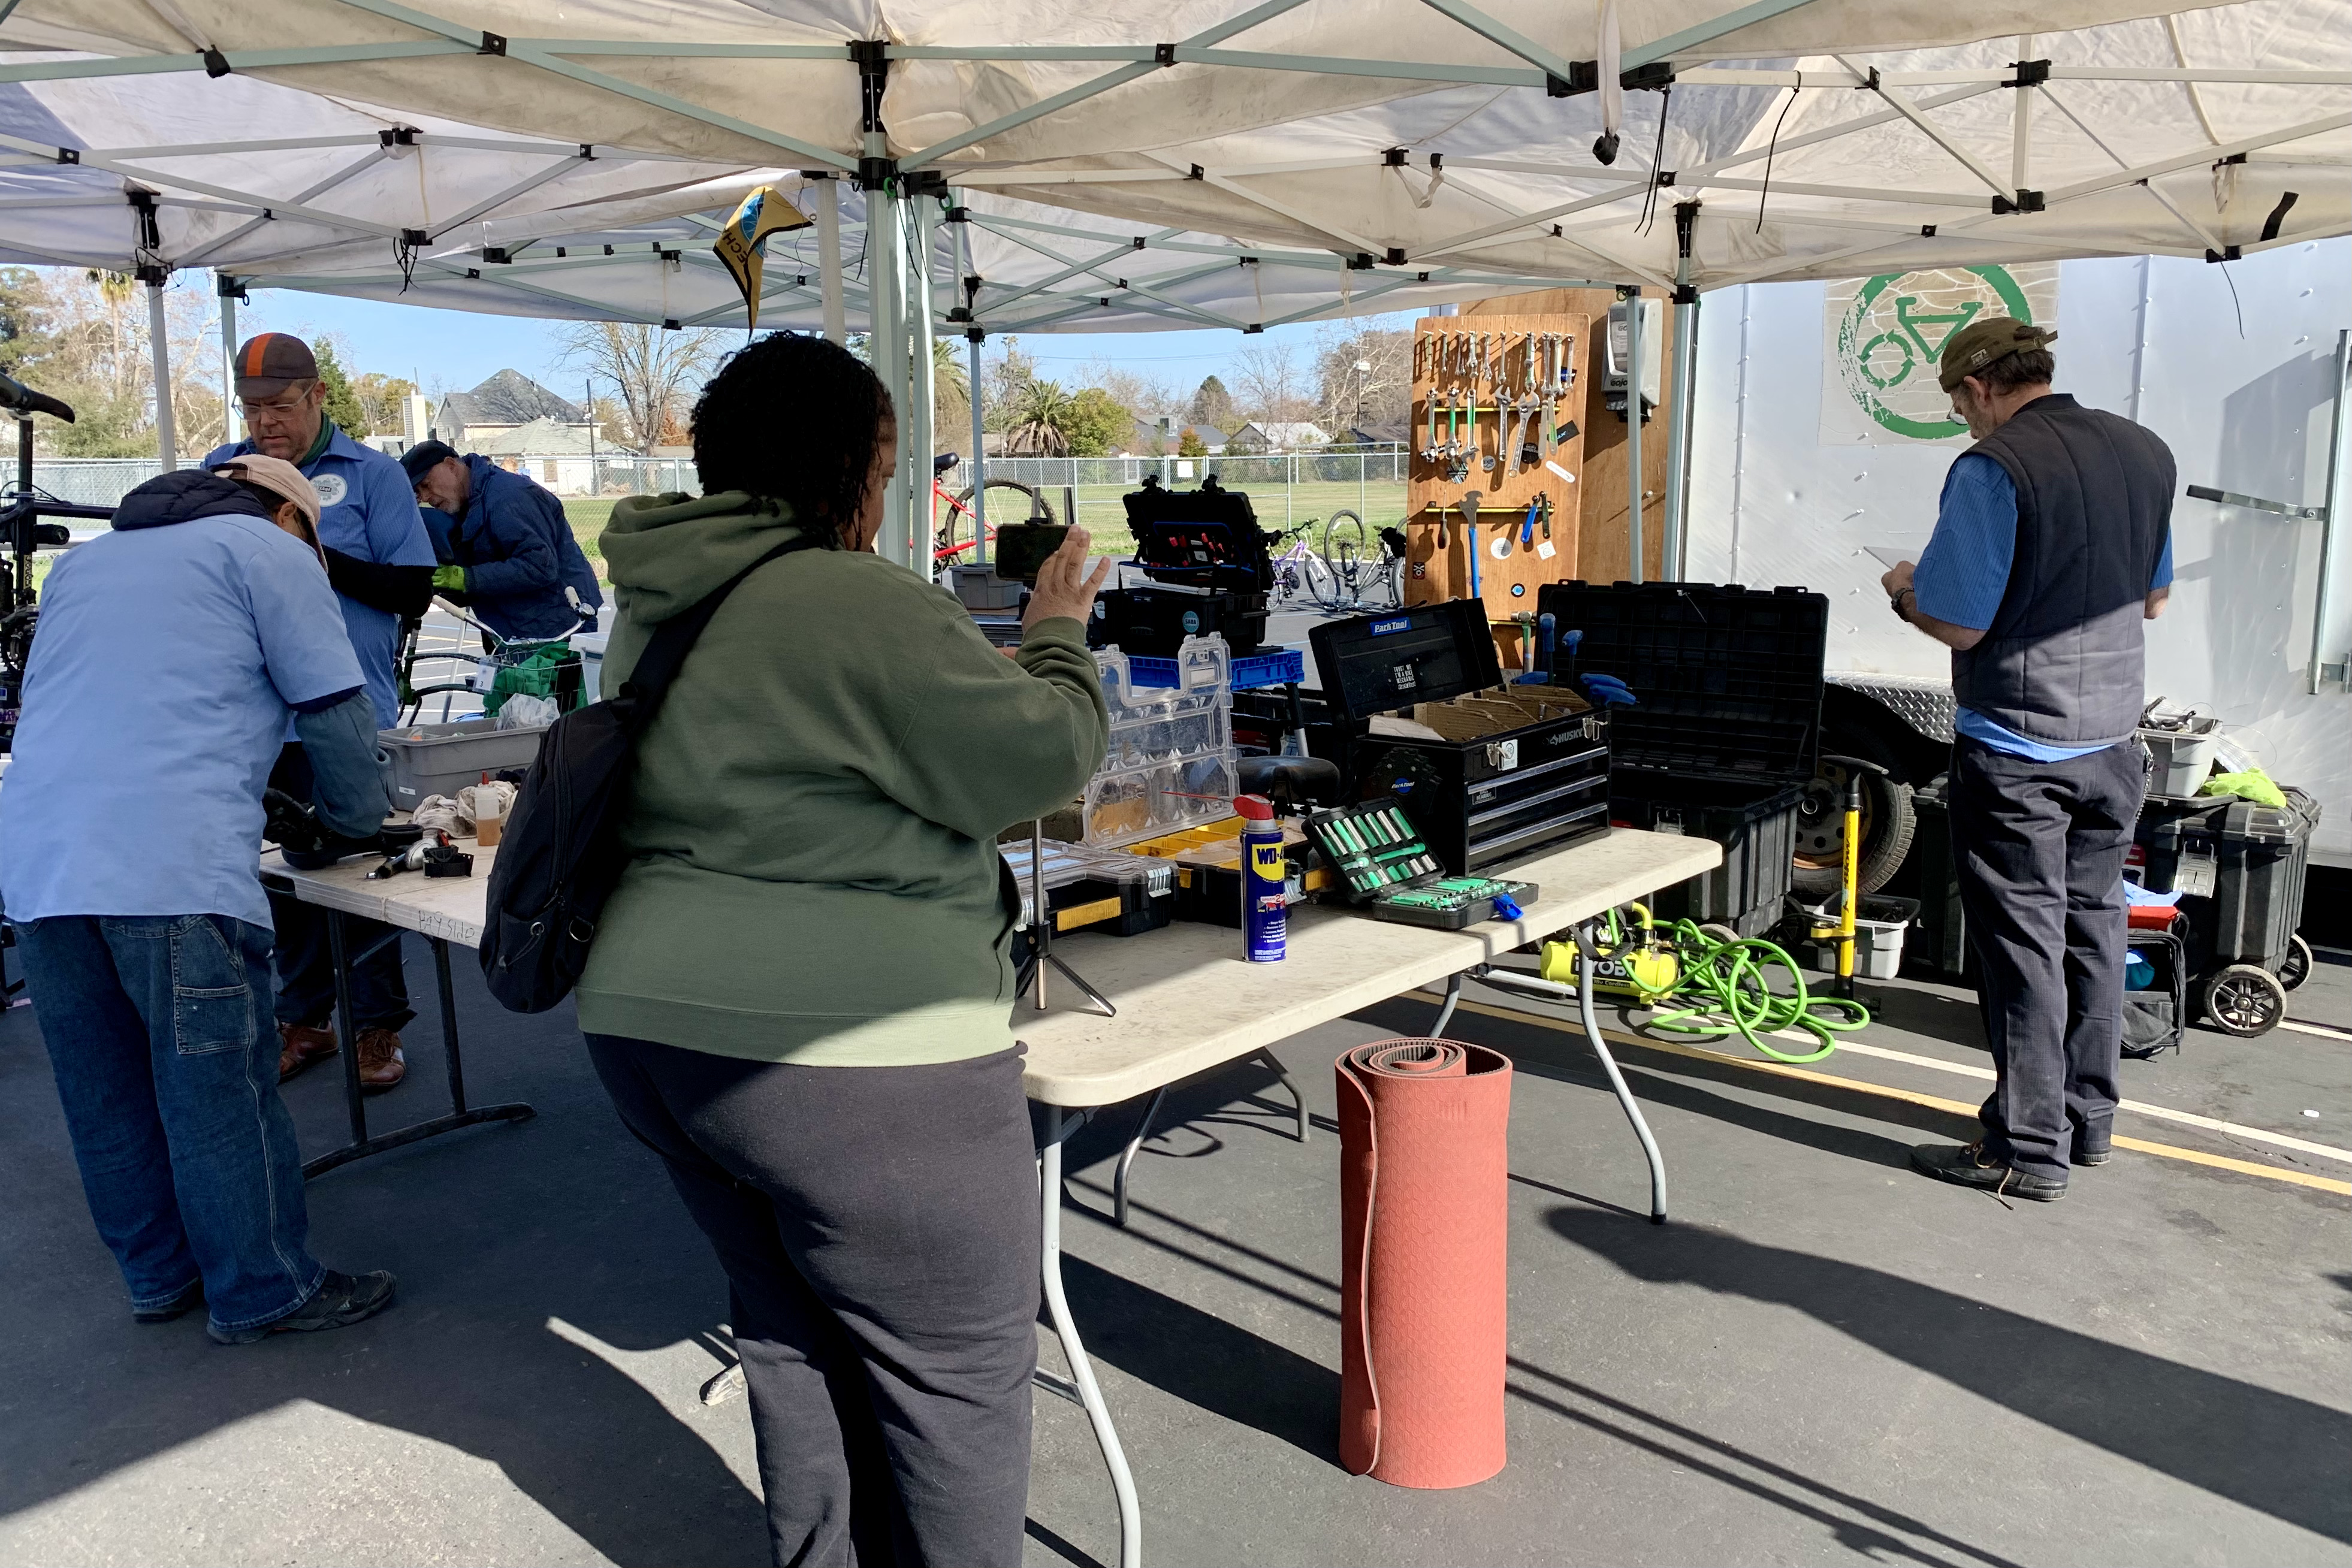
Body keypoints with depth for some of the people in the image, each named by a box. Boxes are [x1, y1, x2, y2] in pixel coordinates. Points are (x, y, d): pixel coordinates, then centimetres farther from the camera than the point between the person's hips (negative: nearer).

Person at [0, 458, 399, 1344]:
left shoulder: (86, 560, 28)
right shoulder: (269, 550, 6)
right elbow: (337, 710, 1)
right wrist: (355, 820, 17)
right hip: (173, 871, -7)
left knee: (106, 1098, 15)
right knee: (220, 1094, 2)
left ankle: (160, 1278, 29)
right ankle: (264, 1294, 13)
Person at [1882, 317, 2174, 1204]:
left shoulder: (1993, 467, -18)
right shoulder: (2146, 452, 7)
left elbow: (1960, 624, -19)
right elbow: (2152, 599, 17)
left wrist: (1905, 591, 0)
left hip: (2017, 748, -7)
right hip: (2114, 739, 7)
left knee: (2023, 944, 1)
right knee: (2093, 929, 17)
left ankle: (2030, 1151, 9)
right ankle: (2088, 1120, 31)